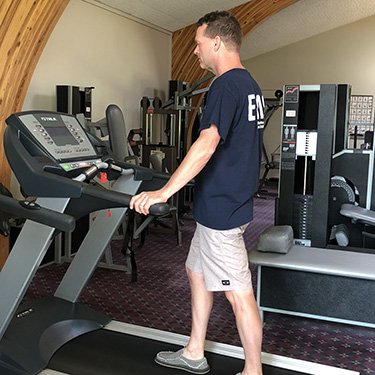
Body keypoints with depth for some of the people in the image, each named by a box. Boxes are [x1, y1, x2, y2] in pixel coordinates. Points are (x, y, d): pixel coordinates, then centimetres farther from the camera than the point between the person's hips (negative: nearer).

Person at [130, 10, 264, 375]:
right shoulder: (250, 85, 14)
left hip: (222, 209, -11)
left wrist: (164, 192, -35)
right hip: (224, 204, 11)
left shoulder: (226, 86, -18)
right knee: (196, 272, 20)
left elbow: (208, 142, -32)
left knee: (239, 294, 1)